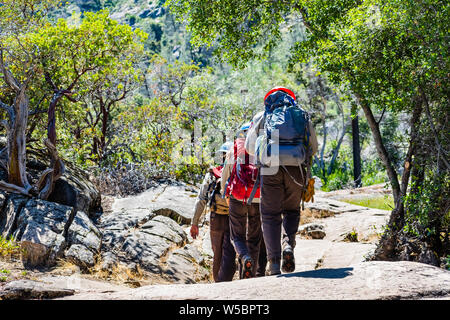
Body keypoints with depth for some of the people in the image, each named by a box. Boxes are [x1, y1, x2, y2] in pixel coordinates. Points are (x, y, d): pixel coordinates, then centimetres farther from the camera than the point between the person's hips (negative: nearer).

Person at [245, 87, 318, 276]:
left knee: (270, 215, 6)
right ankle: (288, 244, -7)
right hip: (297, 168, 1)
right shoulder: (302, 115, 21)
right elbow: (313, 147, 23)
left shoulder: (262, 116, 19)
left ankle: (273, 262, -3)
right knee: (291, 211, 19)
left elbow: (249, 147, 20)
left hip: (270, 167, -1)